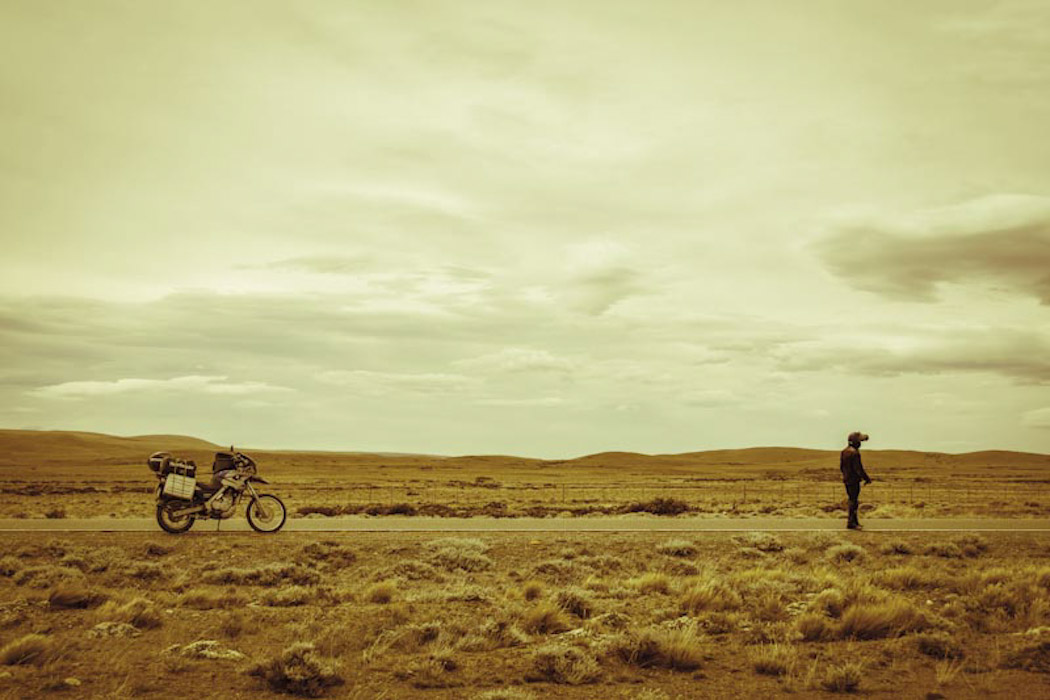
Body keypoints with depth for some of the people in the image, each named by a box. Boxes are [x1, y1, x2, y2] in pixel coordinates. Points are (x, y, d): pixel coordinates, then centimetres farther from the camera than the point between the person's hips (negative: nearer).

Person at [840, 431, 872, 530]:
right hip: (854, 480, -9)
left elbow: (841, 466, 16)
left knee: (852, 500, 16)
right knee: (854, 501, -4)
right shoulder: (854, 452, -20)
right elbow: (858, 468, -21)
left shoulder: (844, 451, 10)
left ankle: (853, 521, 23)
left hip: (846, 479, 9)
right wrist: (867, 478, -12)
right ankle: (851, 523, -2)